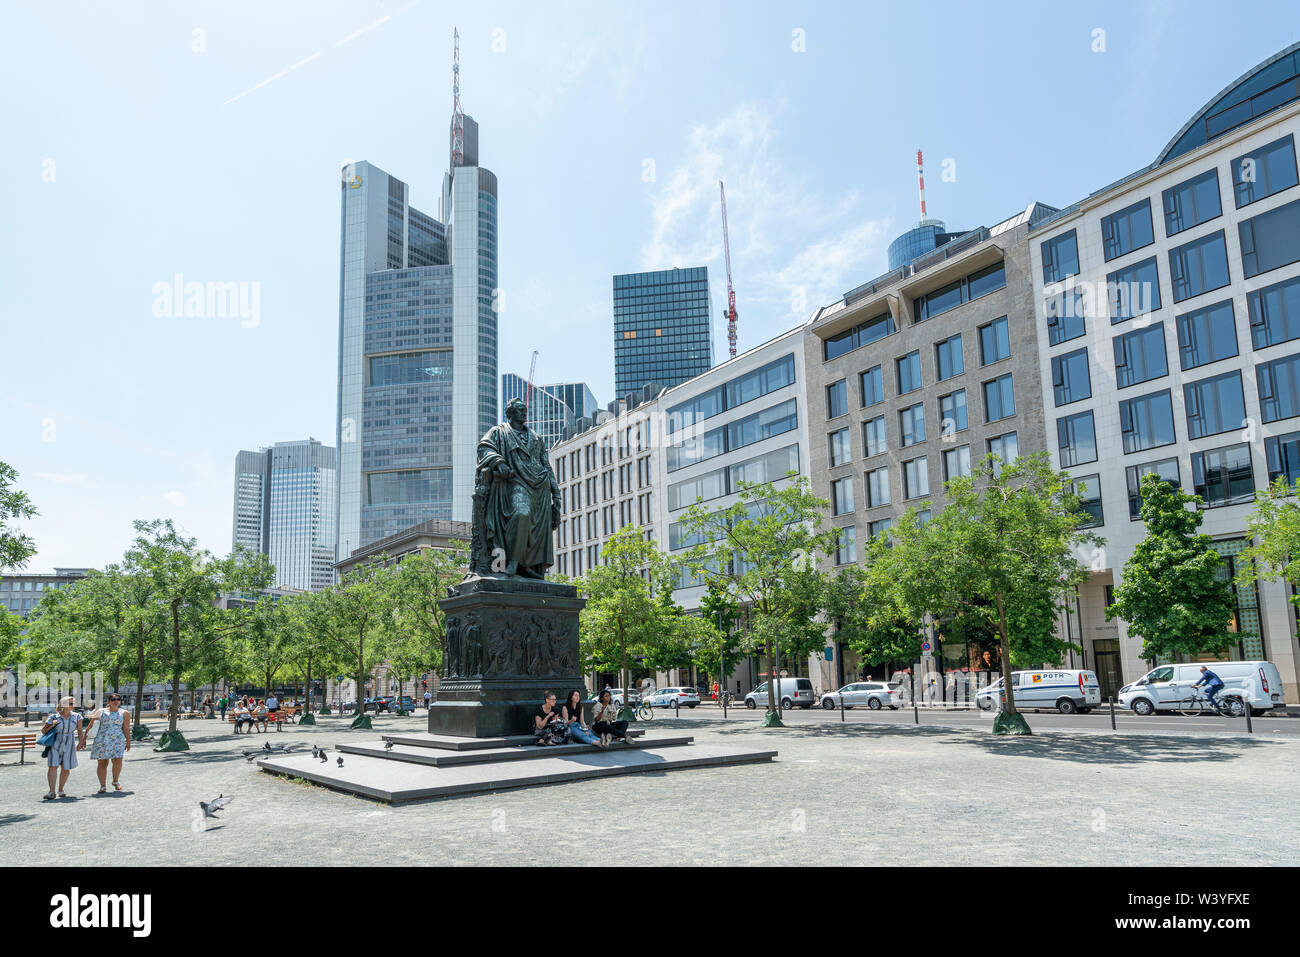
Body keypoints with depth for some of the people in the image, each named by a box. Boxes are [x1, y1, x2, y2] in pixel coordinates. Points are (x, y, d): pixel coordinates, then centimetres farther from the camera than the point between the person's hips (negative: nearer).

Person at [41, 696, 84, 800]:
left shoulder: (76, 716, 4)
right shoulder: (53, 717, -3)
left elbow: (79, 730, 11)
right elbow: (43, 730, 4)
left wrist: (80, 742, 5)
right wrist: (52, 725, -12)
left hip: (68, 745, 2)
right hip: (55, 744, -2)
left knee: (66, 768, 5)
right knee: (53, 766, -14)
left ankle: (61, 790, 21)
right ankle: (51, 792, -11)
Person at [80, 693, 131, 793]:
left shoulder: (124, 713, 8)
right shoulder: (101, 712, 7)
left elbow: (126, 729, 8)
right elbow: (90, 725, 10)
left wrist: (128, 742, 5)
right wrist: (84, 738, 6)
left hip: (118, 740, -1)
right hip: (102, 740, 1)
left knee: (117, 761, -14)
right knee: (102, 763, 1)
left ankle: (116, 781, 10)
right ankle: (103, 785, 12)